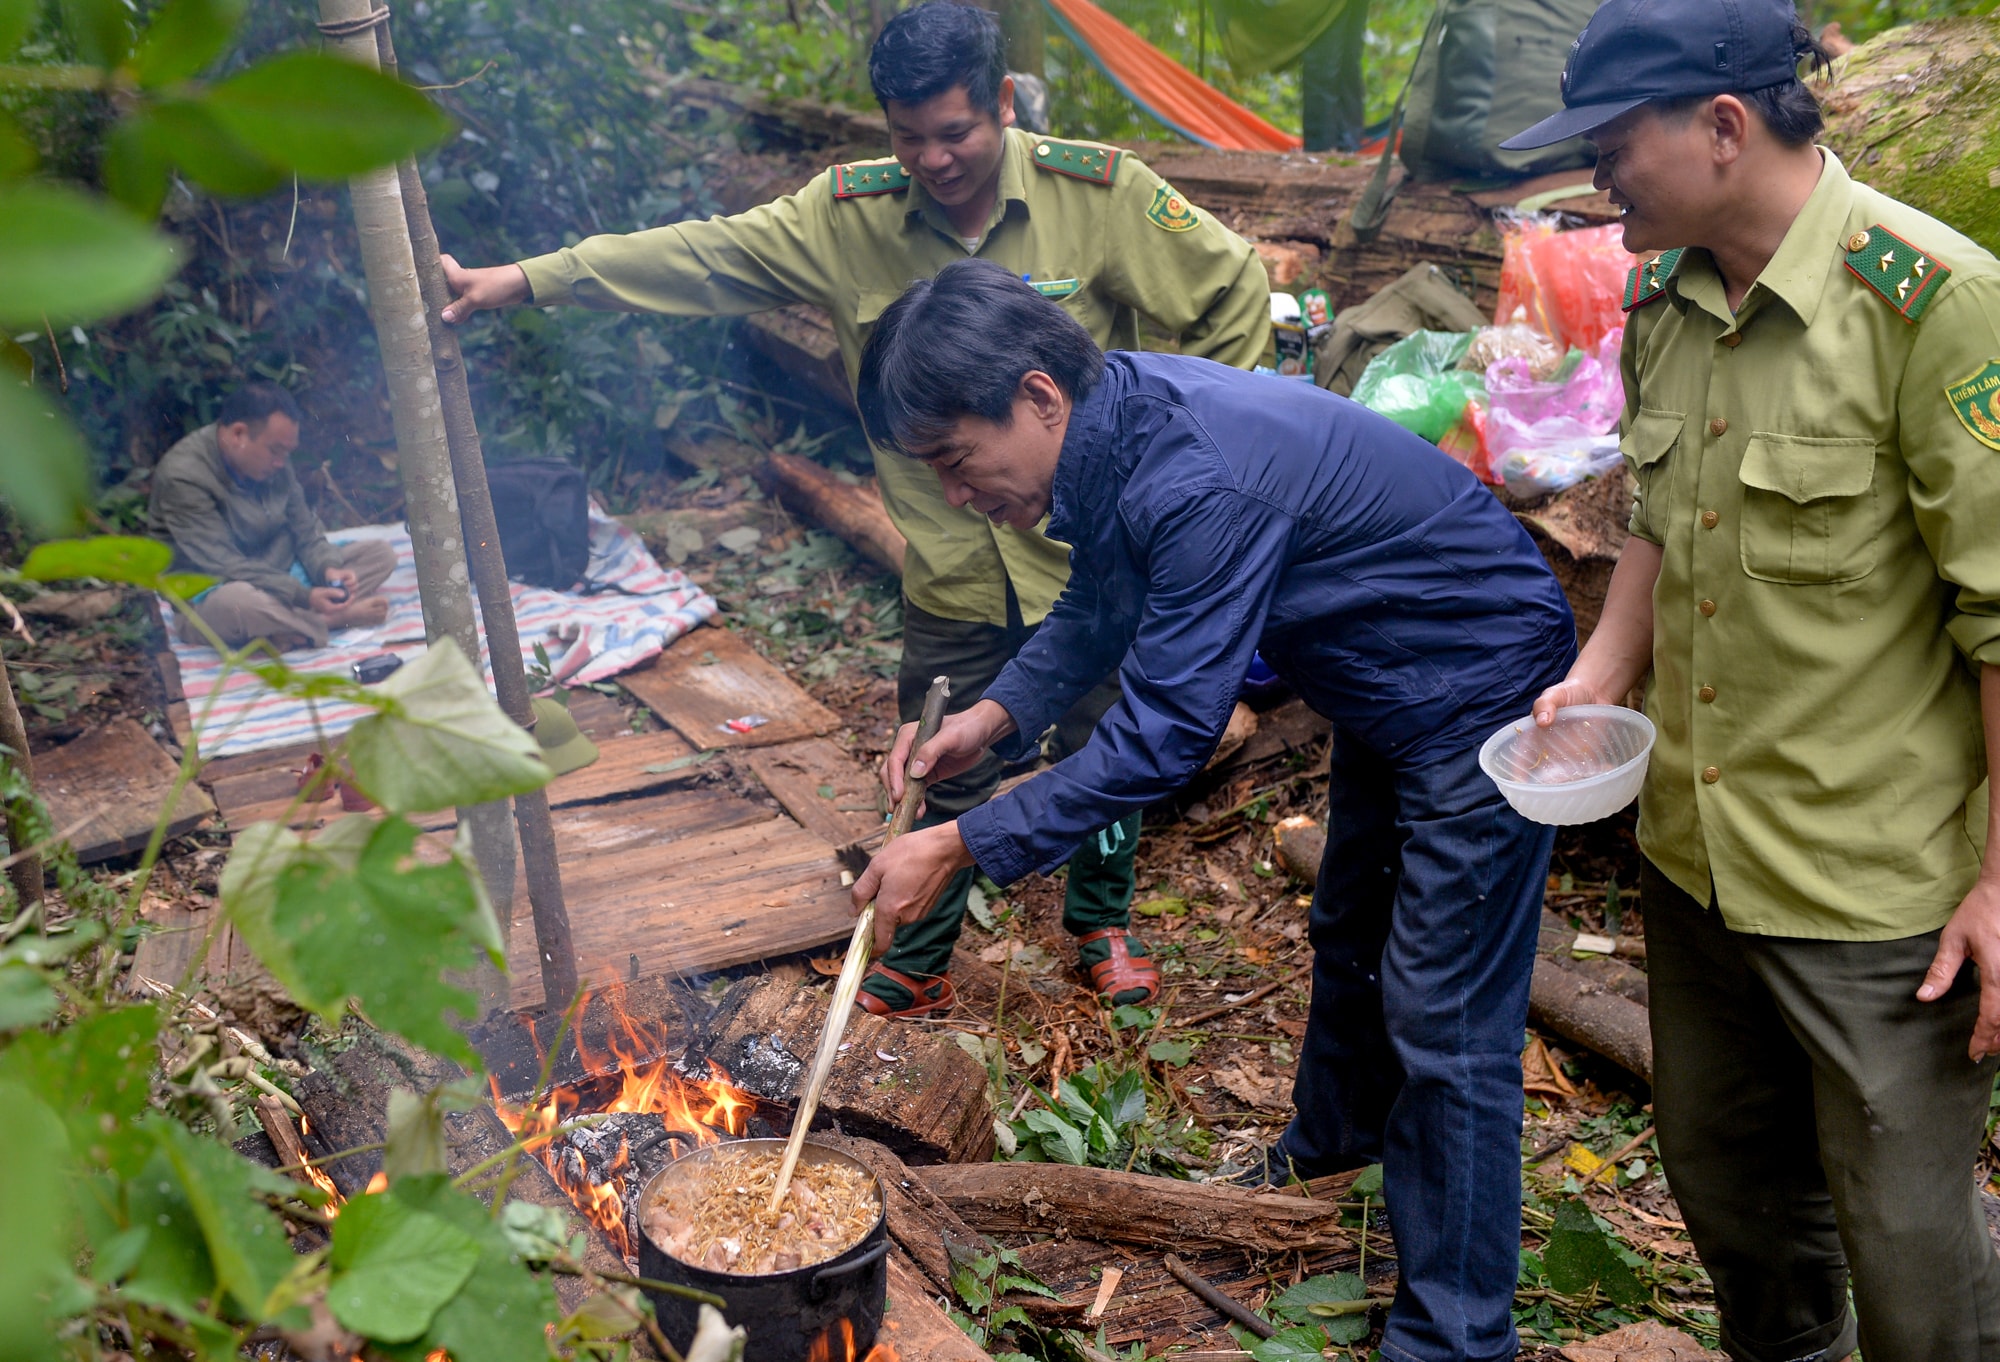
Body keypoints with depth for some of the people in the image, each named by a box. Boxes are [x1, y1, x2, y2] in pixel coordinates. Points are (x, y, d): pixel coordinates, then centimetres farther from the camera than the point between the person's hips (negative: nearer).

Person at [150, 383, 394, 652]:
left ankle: (289, 631, -24)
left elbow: (305, 529, 6)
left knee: (380, 554, -4)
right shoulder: (182, 477, -20)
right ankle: (337, 619, -20)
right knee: (237, 599, -43)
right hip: (212, 600, -7)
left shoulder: (273, 461, 0)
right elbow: (226, 565, -25)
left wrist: (328, 568, -16)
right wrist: (305, 597, -32)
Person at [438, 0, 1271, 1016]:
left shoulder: (1098, 192, -12)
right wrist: (525, 278, -11)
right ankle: (914, 966, 32)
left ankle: (1103, 923, 42)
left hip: (1091, 555, -1)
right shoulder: (847, 216, -6)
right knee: (949, 778, 12)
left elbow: (1237, 291, -3)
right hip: (952, 576, 1)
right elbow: (699, 257, -6)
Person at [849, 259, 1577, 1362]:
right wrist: (992, 715, -6)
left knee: (1443, 1020, -5)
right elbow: (1100, 613, 10)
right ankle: (1332, 1145, 52)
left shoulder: (1198, 482, -36)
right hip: (1389, 692, 10)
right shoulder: (1111, 427, -6)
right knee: (1351, 935, 27)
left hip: (1481, 698, -10)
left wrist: (958, 846, -28)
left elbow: (1163, 736, -33)